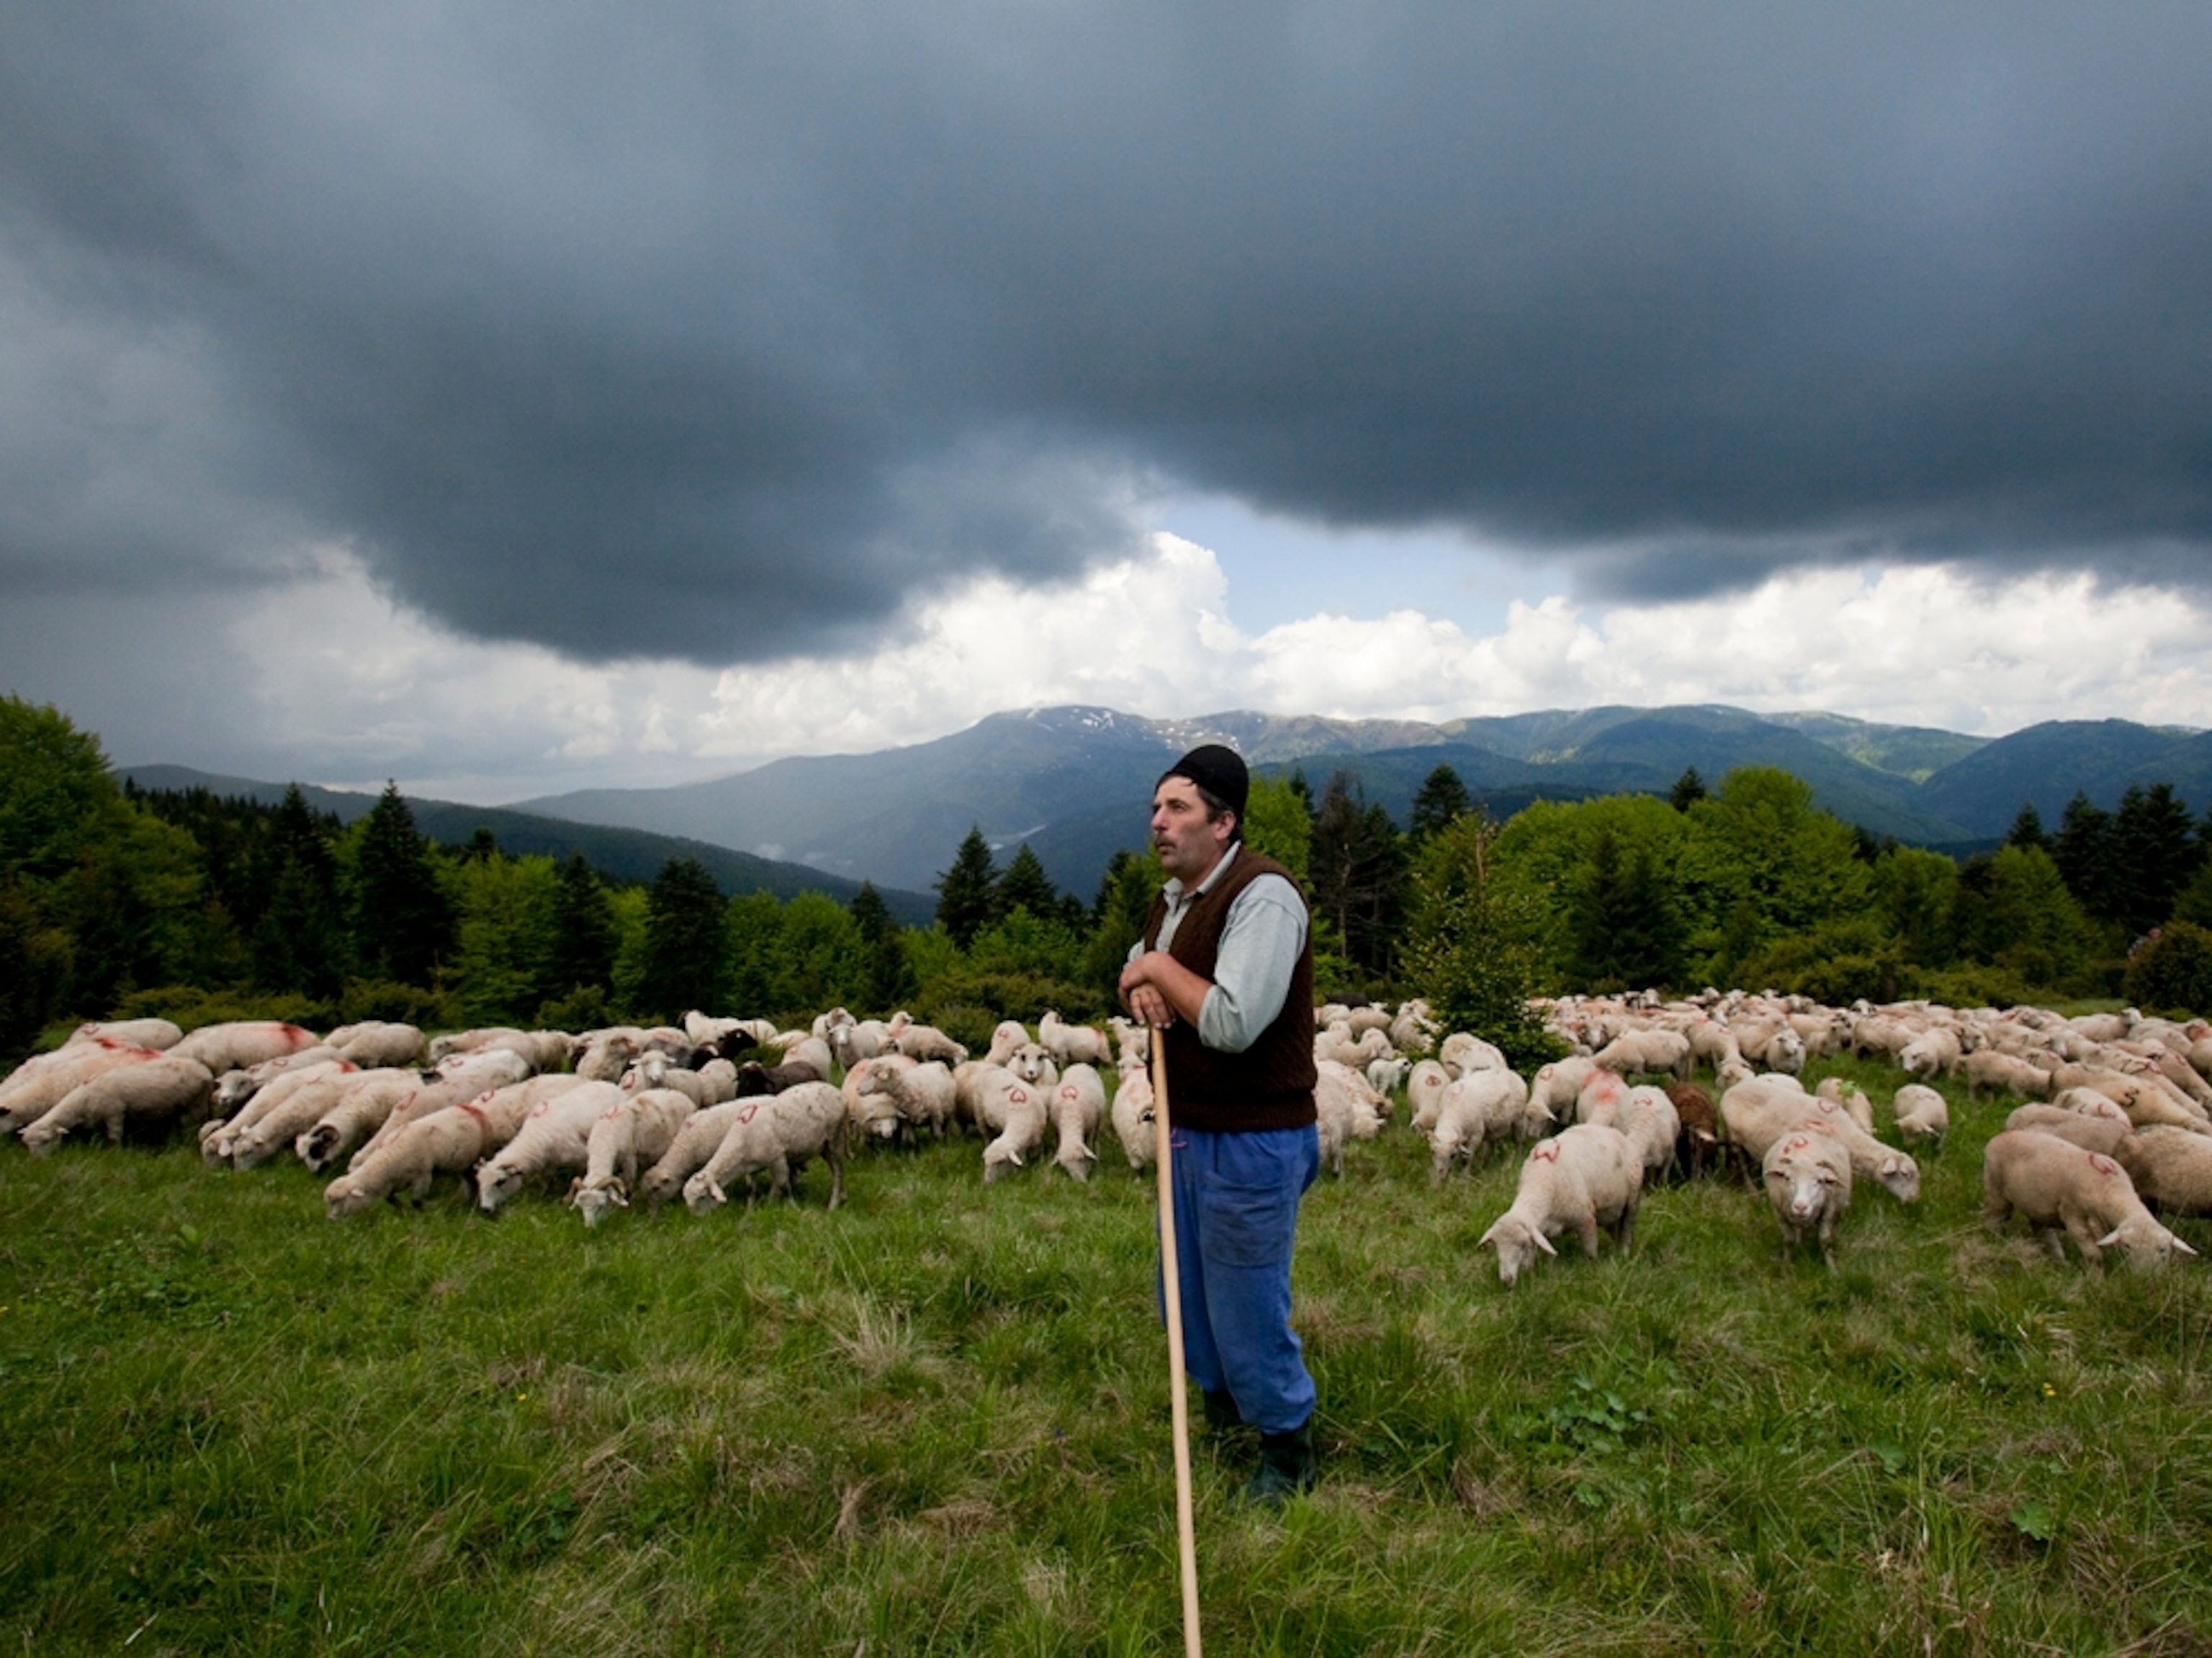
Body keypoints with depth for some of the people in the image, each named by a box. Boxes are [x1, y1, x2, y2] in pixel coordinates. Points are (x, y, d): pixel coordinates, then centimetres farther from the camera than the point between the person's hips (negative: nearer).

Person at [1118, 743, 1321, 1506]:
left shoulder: (1264, 895, -22)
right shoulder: (1173, 898, 7)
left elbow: (1232, 1021, -32)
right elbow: (1137, 966, 22)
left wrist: (1160, 967, -18)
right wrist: (1139, 985, -2)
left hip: (1253, 1142, -9)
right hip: (1186, 1130, 9)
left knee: (1248, 1302, 5)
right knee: (1188, 1288, 22)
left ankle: (1289, 1449, 28)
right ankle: (1218, 1406, 46)